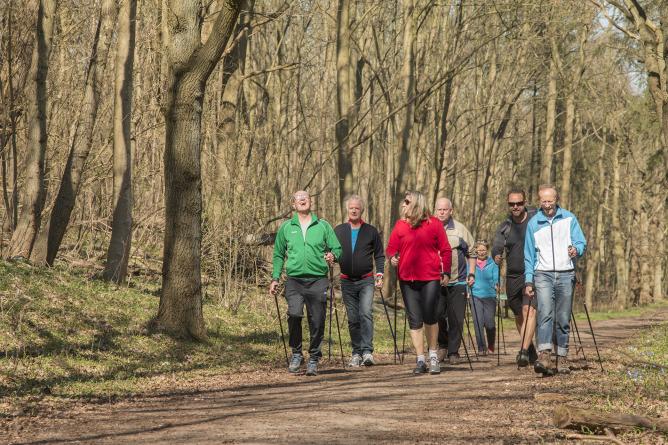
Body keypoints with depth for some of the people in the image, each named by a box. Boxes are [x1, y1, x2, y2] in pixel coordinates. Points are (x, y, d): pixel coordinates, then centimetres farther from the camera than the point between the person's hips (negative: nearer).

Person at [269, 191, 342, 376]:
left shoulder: (323, 226, 10)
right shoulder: (286, 227, 12)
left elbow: (337, 248, 9)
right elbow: (278, 254, 17)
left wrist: (332, 255, -14)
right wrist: (275, 278, 9)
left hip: (318, 280, 1)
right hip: (294, 280, -1)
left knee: (317, 321, 1)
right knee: (294, 313, -22)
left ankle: (314, 359, 15)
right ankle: (296, 353, -5)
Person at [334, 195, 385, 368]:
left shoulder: (371, 231, 6)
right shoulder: (338, 231, 9)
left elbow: (379, 255, 9)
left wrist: (379, 274, -1)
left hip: (366, 281, -2)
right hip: (347, 281, 2)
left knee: (366, 313, -18)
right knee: (353, 319, 4)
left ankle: (367, 351, -24)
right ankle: (357, 352, 12)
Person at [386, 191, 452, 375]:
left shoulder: (433, 224, 2)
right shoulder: (400, 225, 8)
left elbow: (445, 249, 5)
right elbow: (391, 248, 9)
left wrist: (446, 272, 0)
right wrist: (392, 257, -13)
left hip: (430, 278, -2)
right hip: (407, 279, 2)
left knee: (430, 317, -2)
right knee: (414, 320, 3)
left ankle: (433, 356, 12)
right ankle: (420, 360, 8)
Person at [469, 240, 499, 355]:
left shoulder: (492, 263, 6)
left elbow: (496, 279, 3)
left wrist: (496, 285, -16)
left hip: (489, 296, -1)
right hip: (475, 296, 1)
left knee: (489, 323, -2)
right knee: (478, 323, -7)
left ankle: (491, 347, 20)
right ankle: (481, 348, -1)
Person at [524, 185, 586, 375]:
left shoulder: (569, 218, 6)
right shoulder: (533, 223, 8)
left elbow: (581, 242, 3)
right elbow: (529, 255, 11)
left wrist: (576, 249, -22)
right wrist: (528, 281, 5)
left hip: (565, 275, 1)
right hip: (543, 275, -1)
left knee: (563, 319, 4)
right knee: (545, 314, -19)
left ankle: (562, 358, 12)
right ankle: (544, 356, -31)